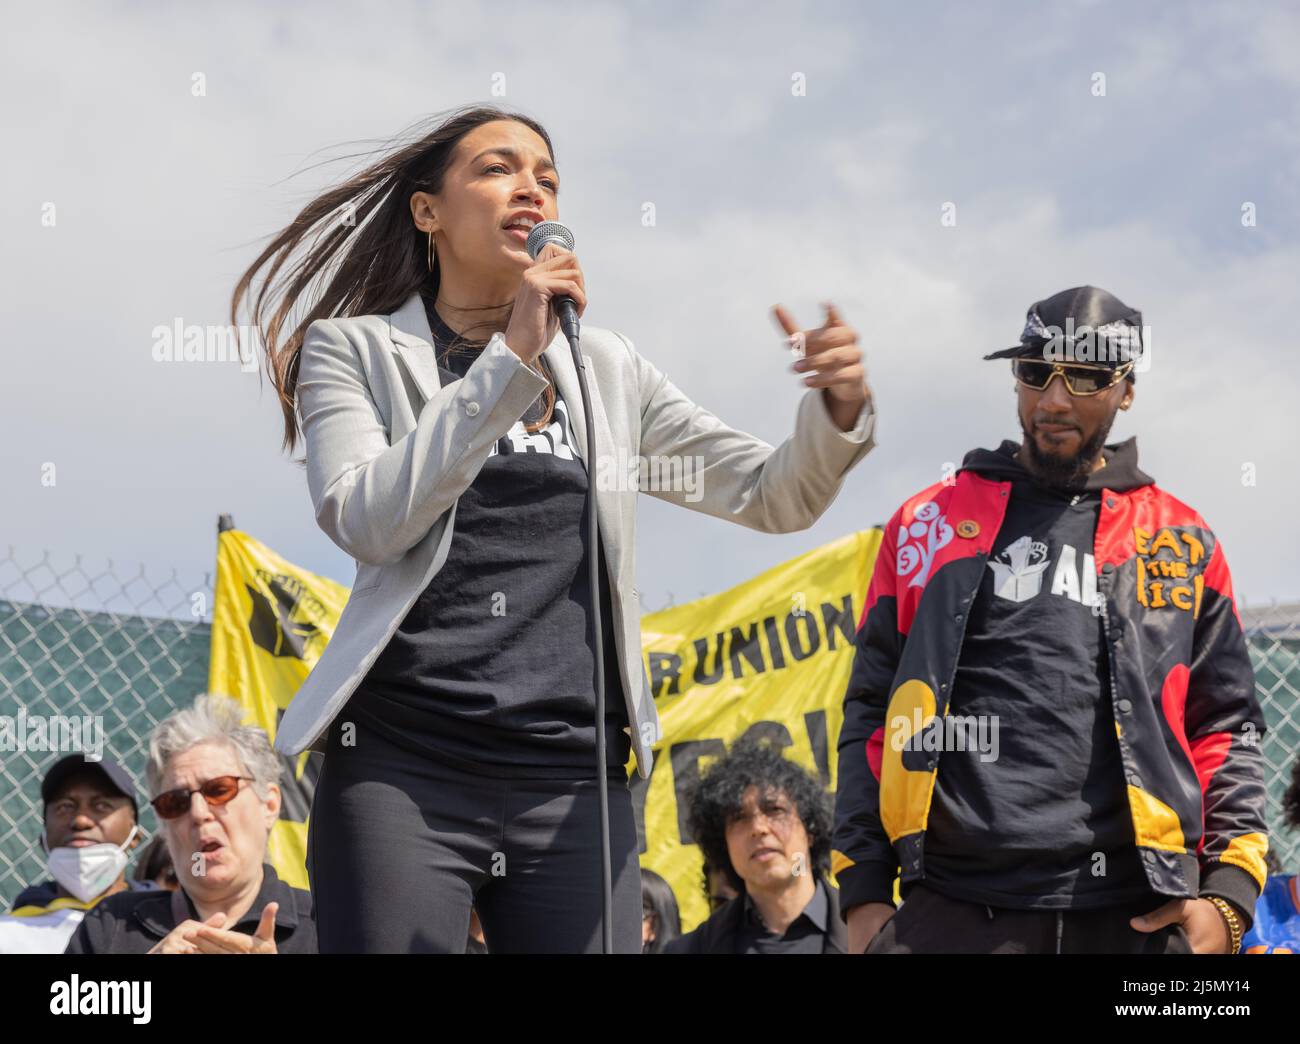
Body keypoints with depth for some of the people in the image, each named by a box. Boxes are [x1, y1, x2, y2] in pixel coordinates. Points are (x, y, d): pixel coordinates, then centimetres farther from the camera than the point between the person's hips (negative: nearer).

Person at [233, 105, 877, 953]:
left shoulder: (606, 367, 16)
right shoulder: (354, 349, 6)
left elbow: (772, 496, 13)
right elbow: (366, 520, -11)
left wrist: (838, 411, -8)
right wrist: (510, 359, -12)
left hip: (574, 782, 3)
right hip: (402, 769, -3)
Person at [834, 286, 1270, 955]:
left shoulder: (1182, 544, 13)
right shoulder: (927, 523, 12)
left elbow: (1226, 728, 13)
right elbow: (871, 712, 12)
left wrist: (1229, 892, 0)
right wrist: (864, 889, 4)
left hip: (1138, 916, 0)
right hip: (954, 912, 0)